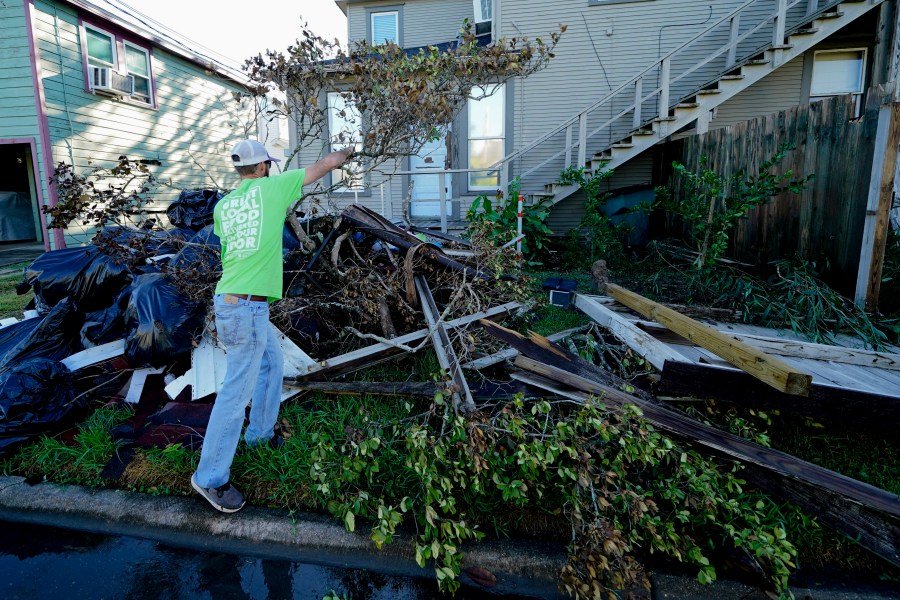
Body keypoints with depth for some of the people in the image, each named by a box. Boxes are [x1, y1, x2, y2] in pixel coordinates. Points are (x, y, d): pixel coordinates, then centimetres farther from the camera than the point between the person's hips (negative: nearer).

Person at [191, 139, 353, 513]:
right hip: (246, 306, -9)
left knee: (272, 364, 25)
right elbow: (325, 165, 4)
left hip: (235, 302, 9)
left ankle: (260, 434, 40)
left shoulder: (222, 206, 11)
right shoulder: (271, 187, -5)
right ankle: (210, 478, 11)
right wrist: (344, 154, 24)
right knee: (238, 390, -1)